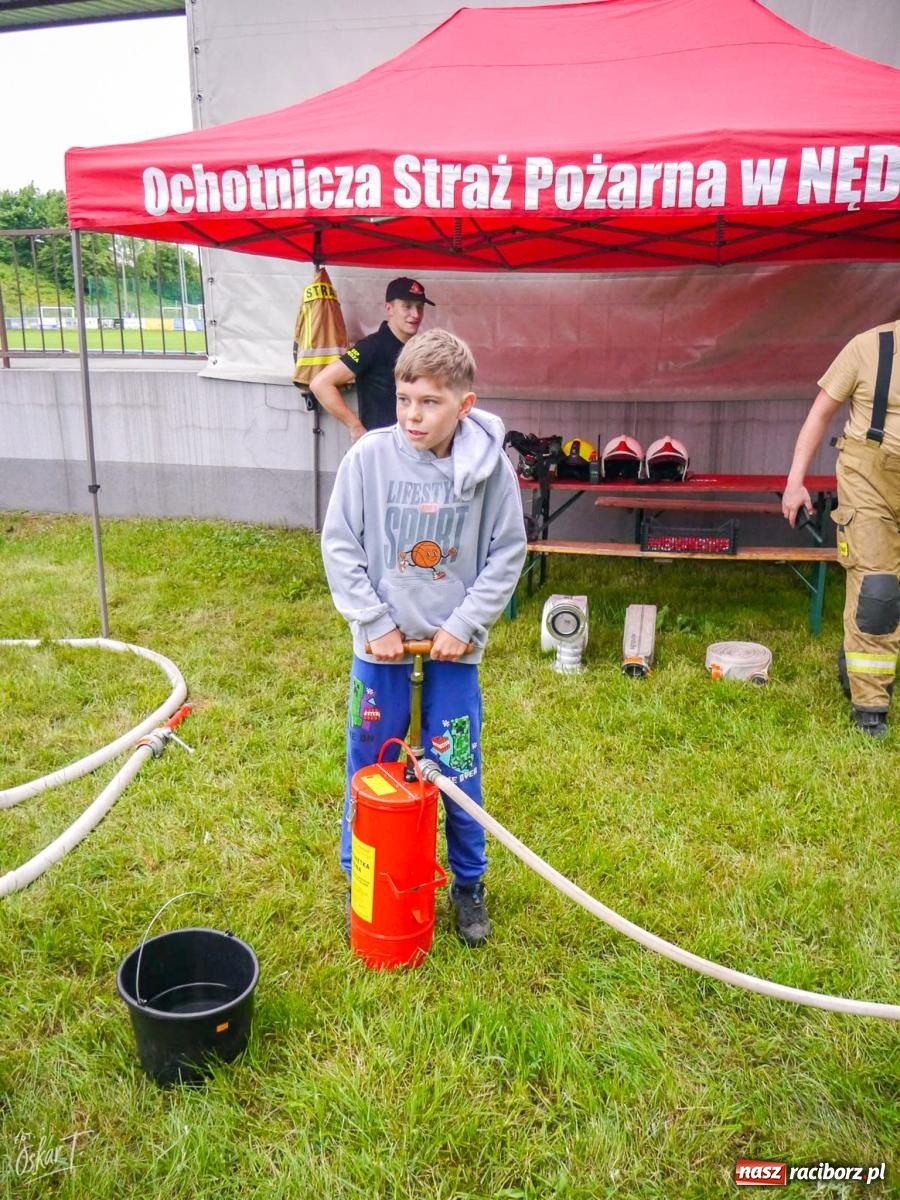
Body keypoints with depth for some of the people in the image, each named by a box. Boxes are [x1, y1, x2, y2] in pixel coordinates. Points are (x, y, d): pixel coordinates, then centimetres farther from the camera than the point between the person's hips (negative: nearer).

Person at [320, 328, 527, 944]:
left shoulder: (491, 467, -11)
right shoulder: (369, 456, -12)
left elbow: (507, 554, -2)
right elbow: (339, 545, -5)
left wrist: (465, 625, -9)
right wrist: (375, 623, -10)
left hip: (454, 642, 0)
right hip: (381, 639, 1)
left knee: (457, 770, 9)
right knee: (370, 764, 12)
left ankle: (469, 884, 33)